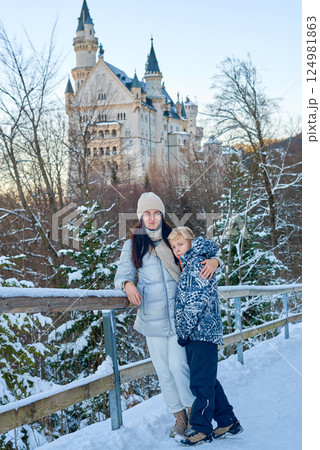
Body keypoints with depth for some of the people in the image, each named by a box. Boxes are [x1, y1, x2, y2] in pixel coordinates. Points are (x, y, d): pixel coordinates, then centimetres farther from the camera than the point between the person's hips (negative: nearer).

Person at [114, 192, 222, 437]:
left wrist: (214, 260, -14)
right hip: (152, 317, 1)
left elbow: (200, 255, 10)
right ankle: (180, 416, 22)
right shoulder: (132, 245, 7)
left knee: (178, 365, -9)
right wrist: (127, 284, -20)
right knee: (164, 370, 6)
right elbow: (122, 274, 4)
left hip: (178, 313, -1)